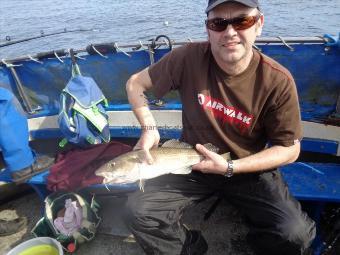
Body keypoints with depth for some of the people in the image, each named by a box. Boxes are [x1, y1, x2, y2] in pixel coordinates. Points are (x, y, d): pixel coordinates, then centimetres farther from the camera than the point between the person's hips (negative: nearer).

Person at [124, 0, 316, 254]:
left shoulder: (278, 81, -18)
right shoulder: (190, 58, -16)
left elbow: (289, 150, -8)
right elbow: (135, 83, -2)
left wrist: (230, 168, -18)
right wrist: (149, 129, -17)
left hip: (248, 168, 0)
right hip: (191, 161, 1)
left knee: (295, 234, -22)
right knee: (138, 211, -18)